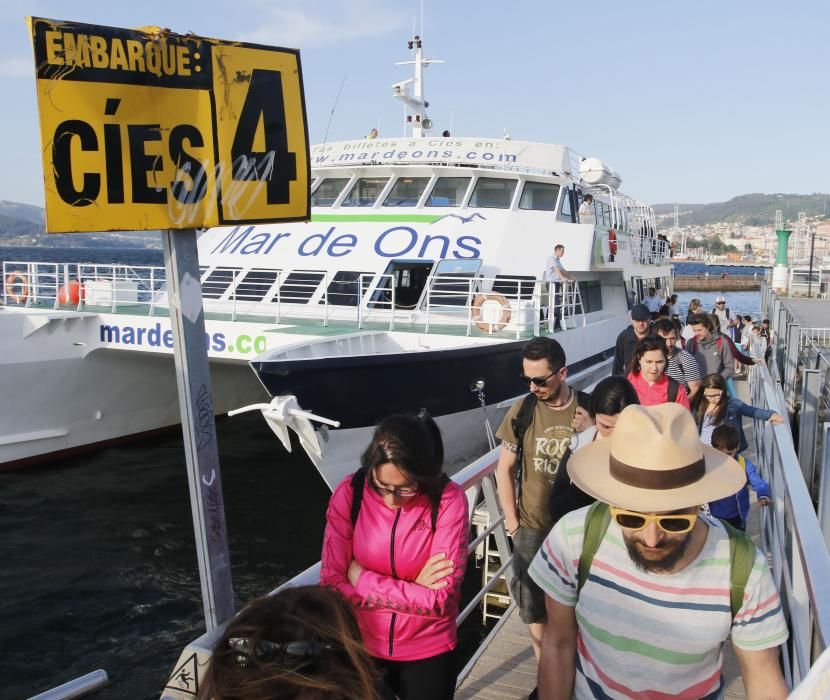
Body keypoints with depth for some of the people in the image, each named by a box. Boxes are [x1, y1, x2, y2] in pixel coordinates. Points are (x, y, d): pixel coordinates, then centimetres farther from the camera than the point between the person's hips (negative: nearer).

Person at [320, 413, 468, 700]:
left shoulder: (448, 500, -21)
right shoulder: (349, 494, -16)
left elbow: (440, 598, -22)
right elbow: (331, 585, -15)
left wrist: (362, 578, -18)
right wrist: (412, 589, -20)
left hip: (428, 653, -1)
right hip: (361, 648, 2)